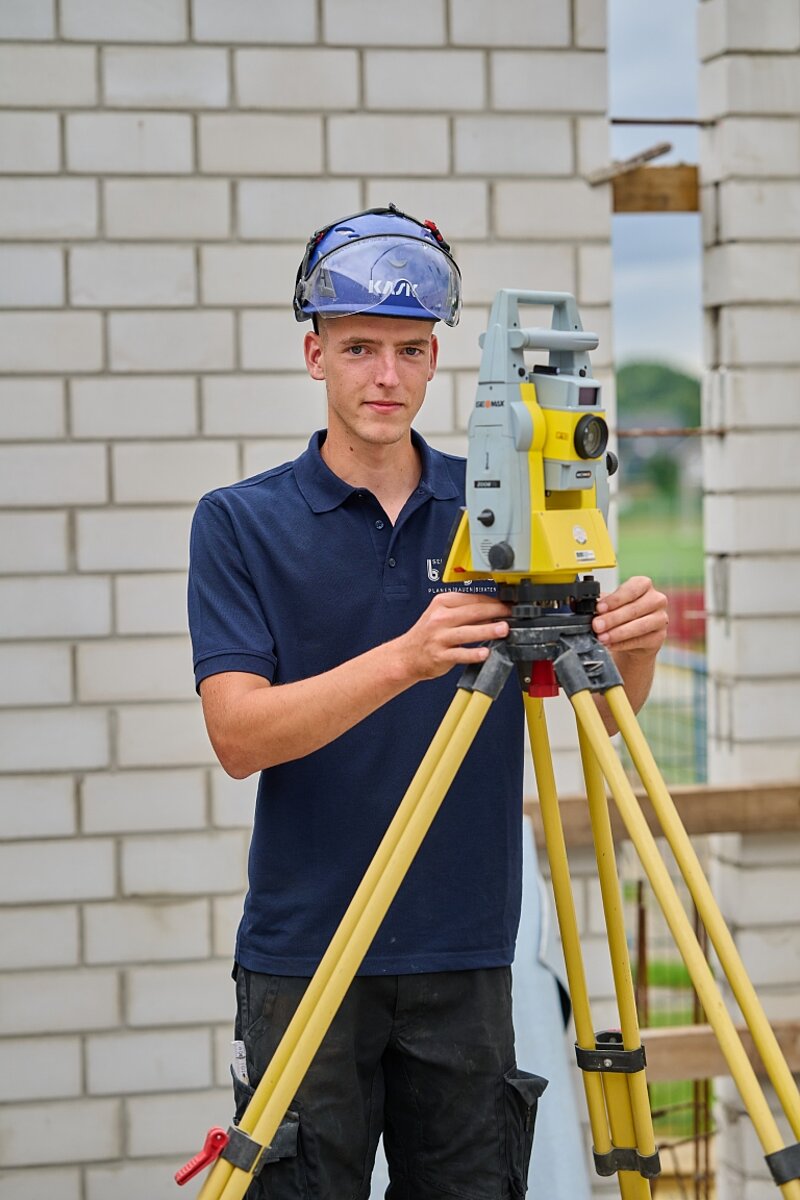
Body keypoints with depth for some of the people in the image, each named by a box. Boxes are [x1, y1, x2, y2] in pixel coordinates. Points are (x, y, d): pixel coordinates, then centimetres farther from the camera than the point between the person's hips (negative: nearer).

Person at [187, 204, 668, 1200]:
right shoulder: (240, 522, -1)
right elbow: (240, 732, -13)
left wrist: (632, 649, -19)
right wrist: (407, 658, -28)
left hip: (465, 957, 3)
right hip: (304, 956, -2)